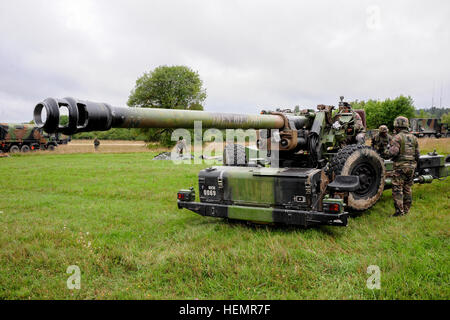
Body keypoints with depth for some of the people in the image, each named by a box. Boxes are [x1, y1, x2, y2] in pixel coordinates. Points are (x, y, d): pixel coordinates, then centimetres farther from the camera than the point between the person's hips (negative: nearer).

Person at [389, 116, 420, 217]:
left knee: (397, 189, -3)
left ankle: (399, 211, -5)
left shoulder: (397, 138, -10)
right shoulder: (413, 138, 11)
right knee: (407, 188, 15)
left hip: (400, 166, -7)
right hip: (411, 166, 7)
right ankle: (406, 209, 21)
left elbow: (393, 153, -20)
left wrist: (390, 149, 2)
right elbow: (417, 154, 13)